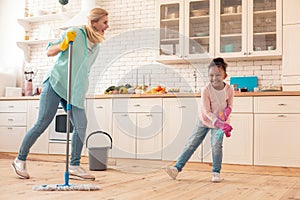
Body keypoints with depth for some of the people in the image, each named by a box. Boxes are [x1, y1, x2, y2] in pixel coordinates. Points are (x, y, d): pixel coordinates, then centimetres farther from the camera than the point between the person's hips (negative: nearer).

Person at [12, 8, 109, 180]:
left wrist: (82, 91, 21)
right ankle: (20, 160, 8)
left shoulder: (96, 46, 14)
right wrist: (63, 45, -23)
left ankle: (74, 166, 2)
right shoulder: (75, 32, -7)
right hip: (55, 83, -6)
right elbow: (49, 52, -5)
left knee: (81, 124, -6)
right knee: (42, 124, -7)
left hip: (74, 91, 7)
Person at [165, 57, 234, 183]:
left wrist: (227, 110, -20)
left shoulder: (229, 89, -15)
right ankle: (177, 168, 2)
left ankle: (216, 172, 0)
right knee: (191, 144, 0)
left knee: (216, 144, -17)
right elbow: (207, 112, -23)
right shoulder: (206, 90, -23)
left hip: (221, 122, 1)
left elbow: (230, 105, 4)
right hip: (205, 120, 0)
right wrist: (220, 124, -33)